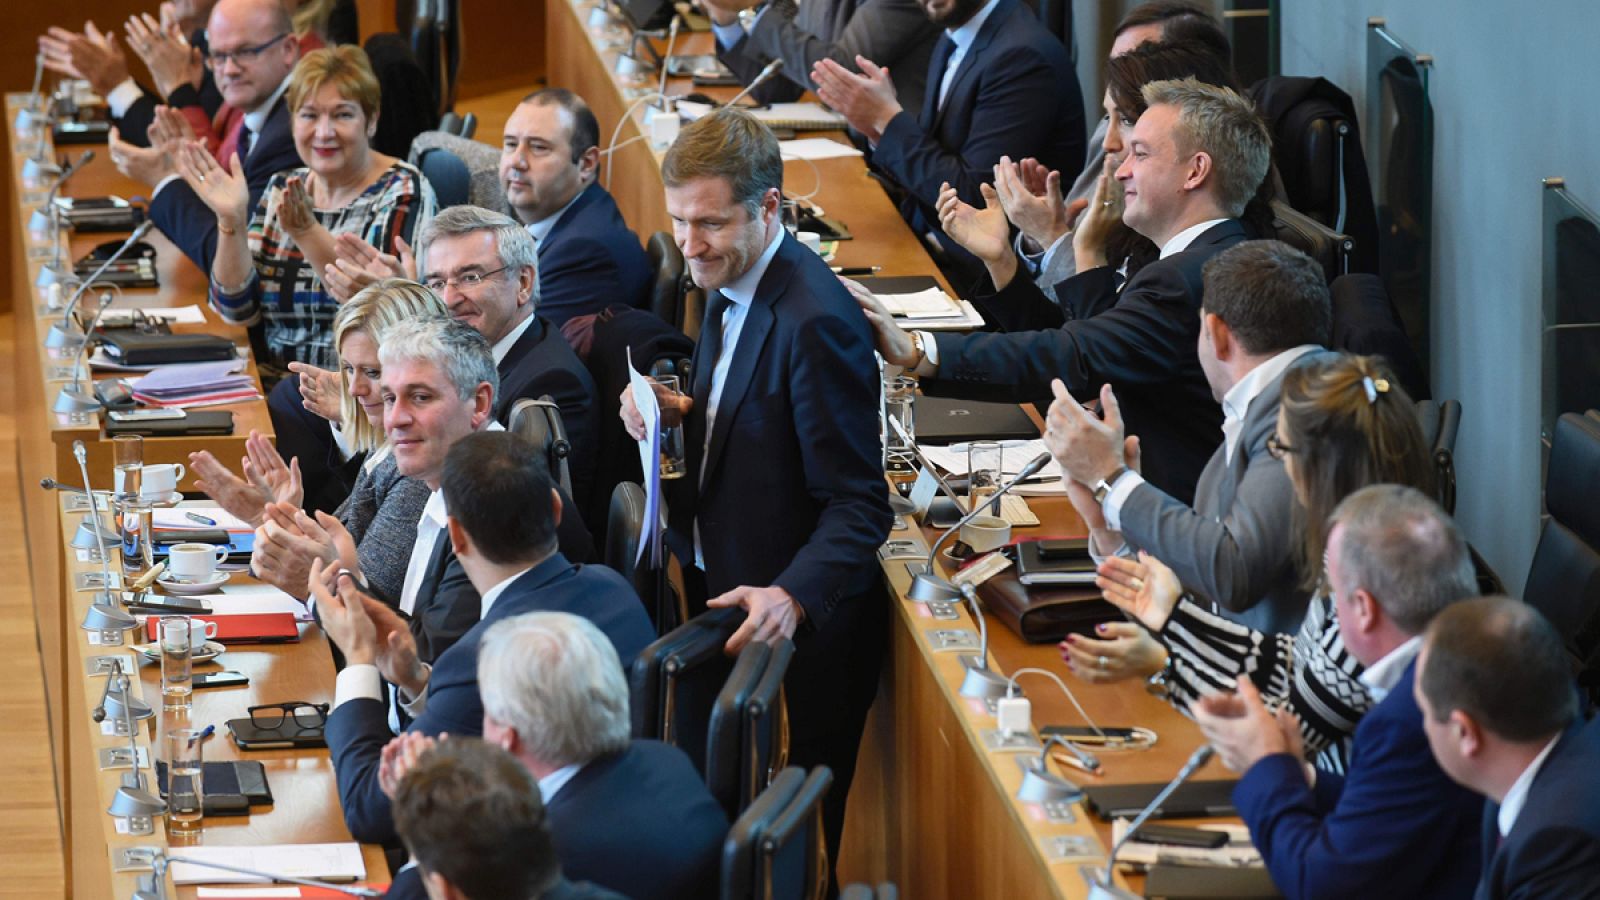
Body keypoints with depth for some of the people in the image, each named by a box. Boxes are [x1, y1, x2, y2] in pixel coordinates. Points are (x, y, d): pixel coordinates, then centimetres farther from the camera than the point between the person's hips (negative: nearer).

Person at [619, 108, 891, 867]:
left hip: (799, 634, -9)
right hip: (724, 598, 9)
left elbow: (859, 504, -24)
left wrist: (794, 598, -38)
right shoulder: (730, 283, 5)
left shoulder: (814, 321, -25)